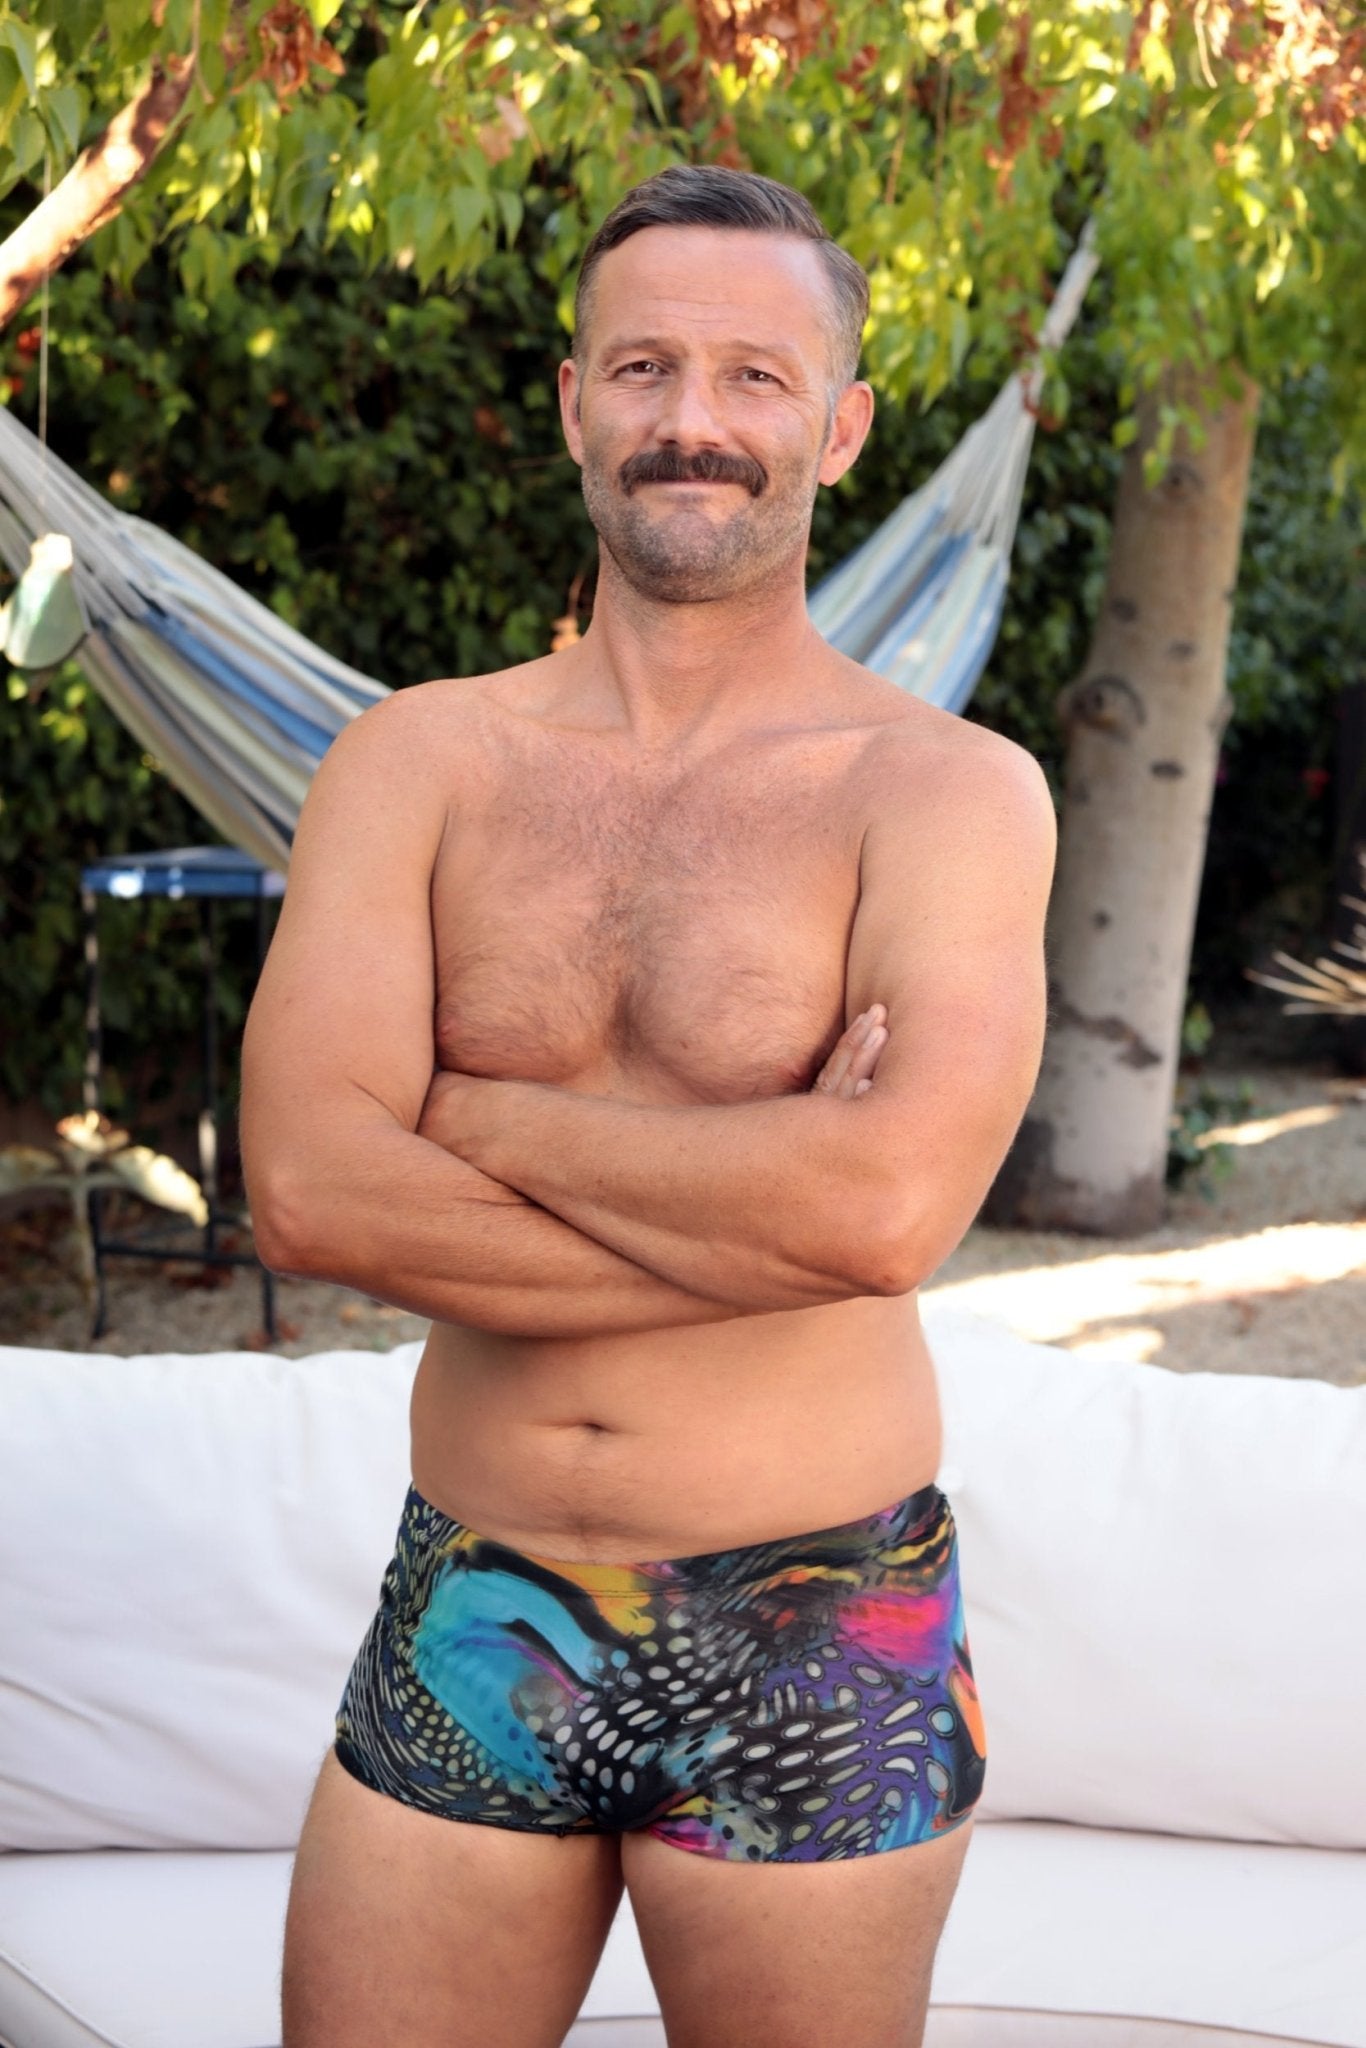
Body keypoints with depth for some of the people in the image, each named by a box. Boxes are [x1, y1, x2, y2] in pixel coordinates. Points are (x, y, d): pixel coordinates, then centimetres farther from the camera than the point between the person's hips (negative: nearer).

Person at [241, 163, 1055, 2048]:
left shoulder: (949, 789, -7)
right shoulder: (416, 761, 1)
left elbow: (893, 1204, -23)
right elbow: (305, 1189, -13)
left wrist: (477, 1115, -13)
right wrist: (772, 1199, -17)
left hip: (814, 1659, -2)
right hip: (470, 1620, 2)